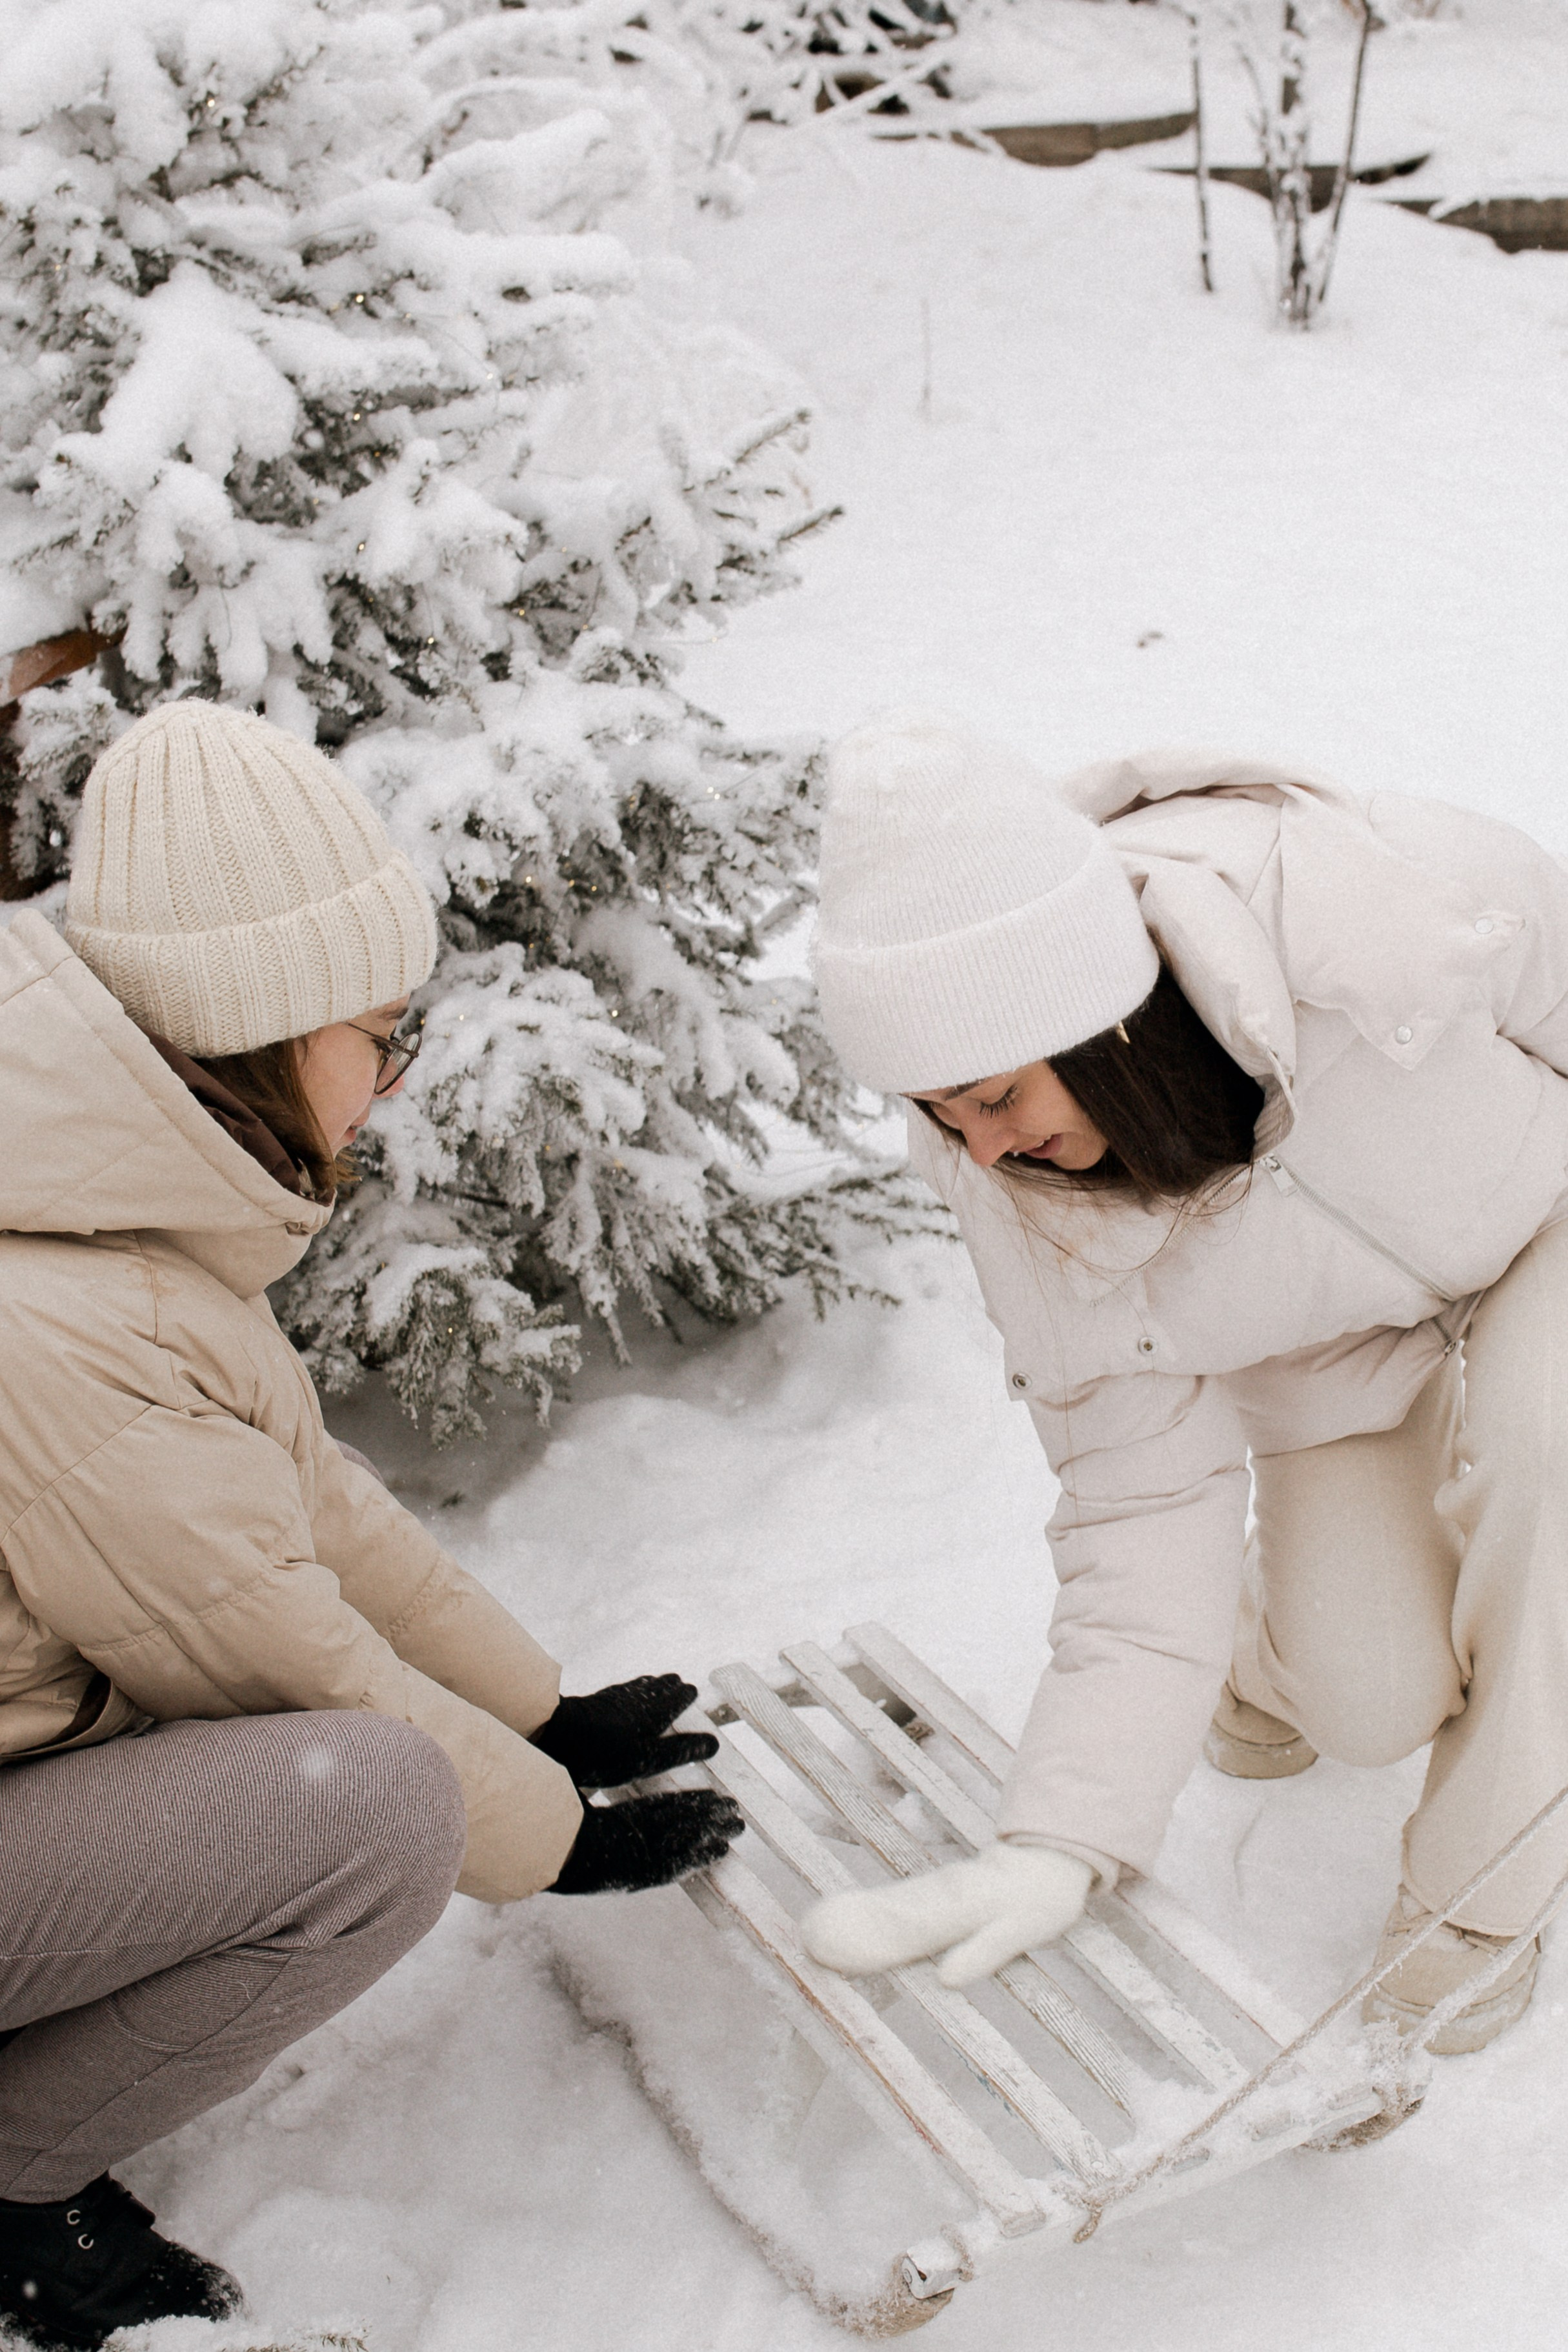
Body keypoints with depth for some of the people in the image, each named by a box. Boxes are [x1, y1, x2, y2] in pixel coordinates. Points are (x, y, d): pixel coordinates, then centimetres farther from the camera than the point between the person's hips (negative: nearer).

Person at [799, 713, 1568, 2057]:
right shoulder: (1018, 1192, -28)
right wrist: (1062, 1837, -28)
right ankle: (1289, 1626, 29)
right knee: (1368, 1704, -11)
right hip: (1342, 1335, 2)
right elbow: (1143, 1498, -22)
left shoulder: (1389, 908, -42)